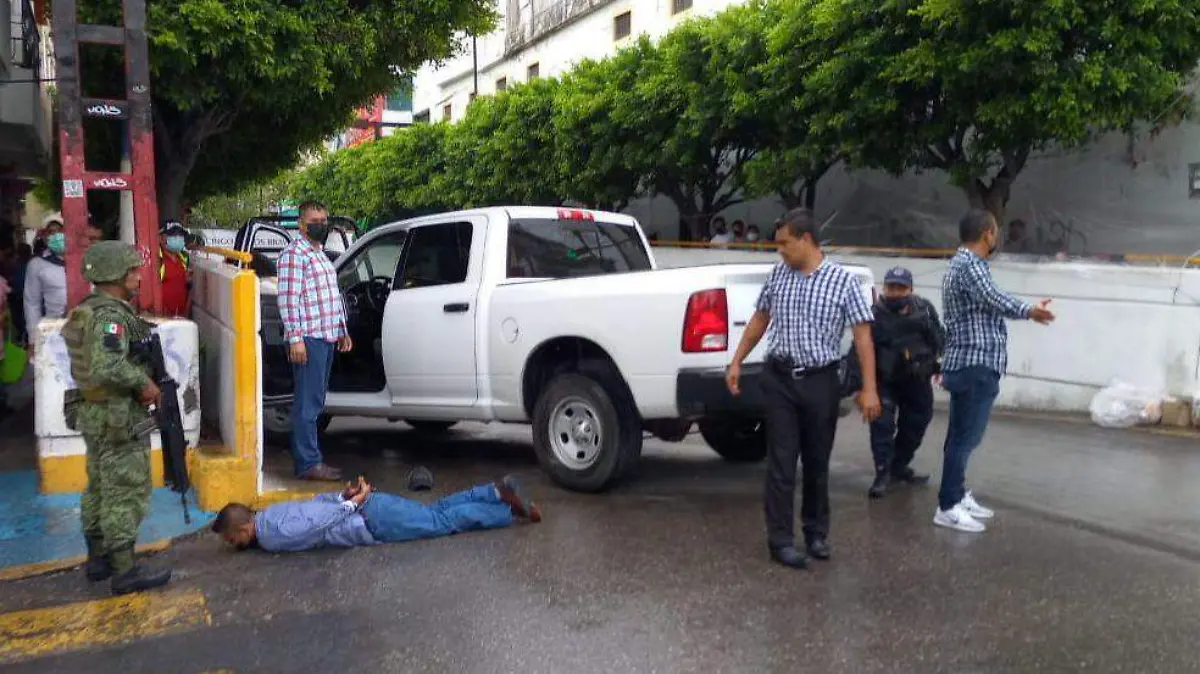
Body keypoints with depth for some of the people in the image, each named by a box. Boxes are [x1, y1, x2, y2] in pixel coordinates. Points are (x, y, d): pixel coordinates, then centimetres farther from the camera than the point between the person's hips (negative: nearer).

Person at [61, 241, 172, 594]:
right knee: (127, 493, -3)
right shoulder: (110, 316, -21)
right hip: (118, 418, -10)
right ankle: (125, 571, 3)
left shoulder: (87, 310, 10)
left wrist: (140, 382, 8)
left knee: (100, 488, 18)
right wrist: (144, 382, -19)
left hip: (94, 412, 10)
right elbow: (106, 368, -34)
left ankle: (98, 558, 30)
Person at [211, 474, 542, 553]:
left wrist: (351, 502, -11)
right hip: (372, 505, 8)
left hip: (375, 520, -8)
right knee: (436, 511, 14)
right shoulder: (271, 513, 15)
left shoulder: (273, 538, -15)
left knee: (443, 521, -3)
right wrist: (345, 496, 8)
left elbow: (322, 520, -25)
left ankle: (509, 509, 0)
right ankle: (499, 492, 13)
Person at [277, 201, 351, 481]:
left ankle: (308, 457, 19)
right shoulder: (294, 253, -9)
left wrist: (342, 331, 22)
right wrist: (295, 338, -21)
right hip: (308, 339, -9)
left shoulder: (321, 254, 21)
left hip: (327, 338, 9)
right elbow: (288, 298, -16)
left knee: (315, 402, 12)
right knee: (308, 403, -7)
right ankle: (309, 463, -4)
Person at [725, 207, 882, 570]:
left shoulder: (843, 280, -6)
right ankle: (781, 539, 7)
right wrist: (737, 362, 13)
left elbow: (862, 334, -7)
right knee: (781, 461, 0)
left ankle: (817, 532, 28)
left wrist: (869, 388, -12)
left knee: (817, 461, 11)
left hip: (821, 381, -1)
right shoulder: (778, 275, 4)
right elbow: (760, 319, 15)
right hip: (780, 379, 2)